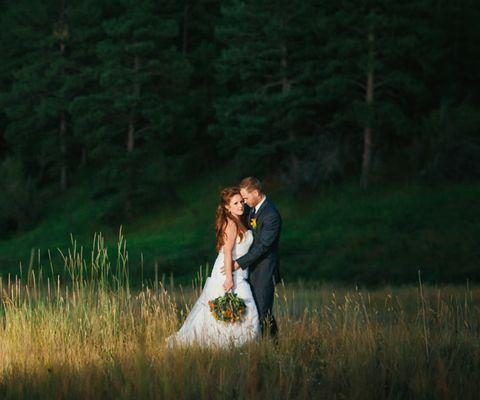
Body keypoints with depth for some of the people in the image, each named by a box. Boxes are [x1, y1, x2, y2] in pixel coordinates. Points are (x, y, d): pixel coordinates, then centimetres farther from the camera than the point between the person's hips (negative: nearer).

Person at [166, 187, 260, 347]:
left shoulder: (238, 222, 14)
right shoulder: (231, 224, -16)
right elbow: (227, 252, -21)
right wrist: (229, 278, -25)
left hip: (237, 274, 10)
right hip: (229, 274, -10)